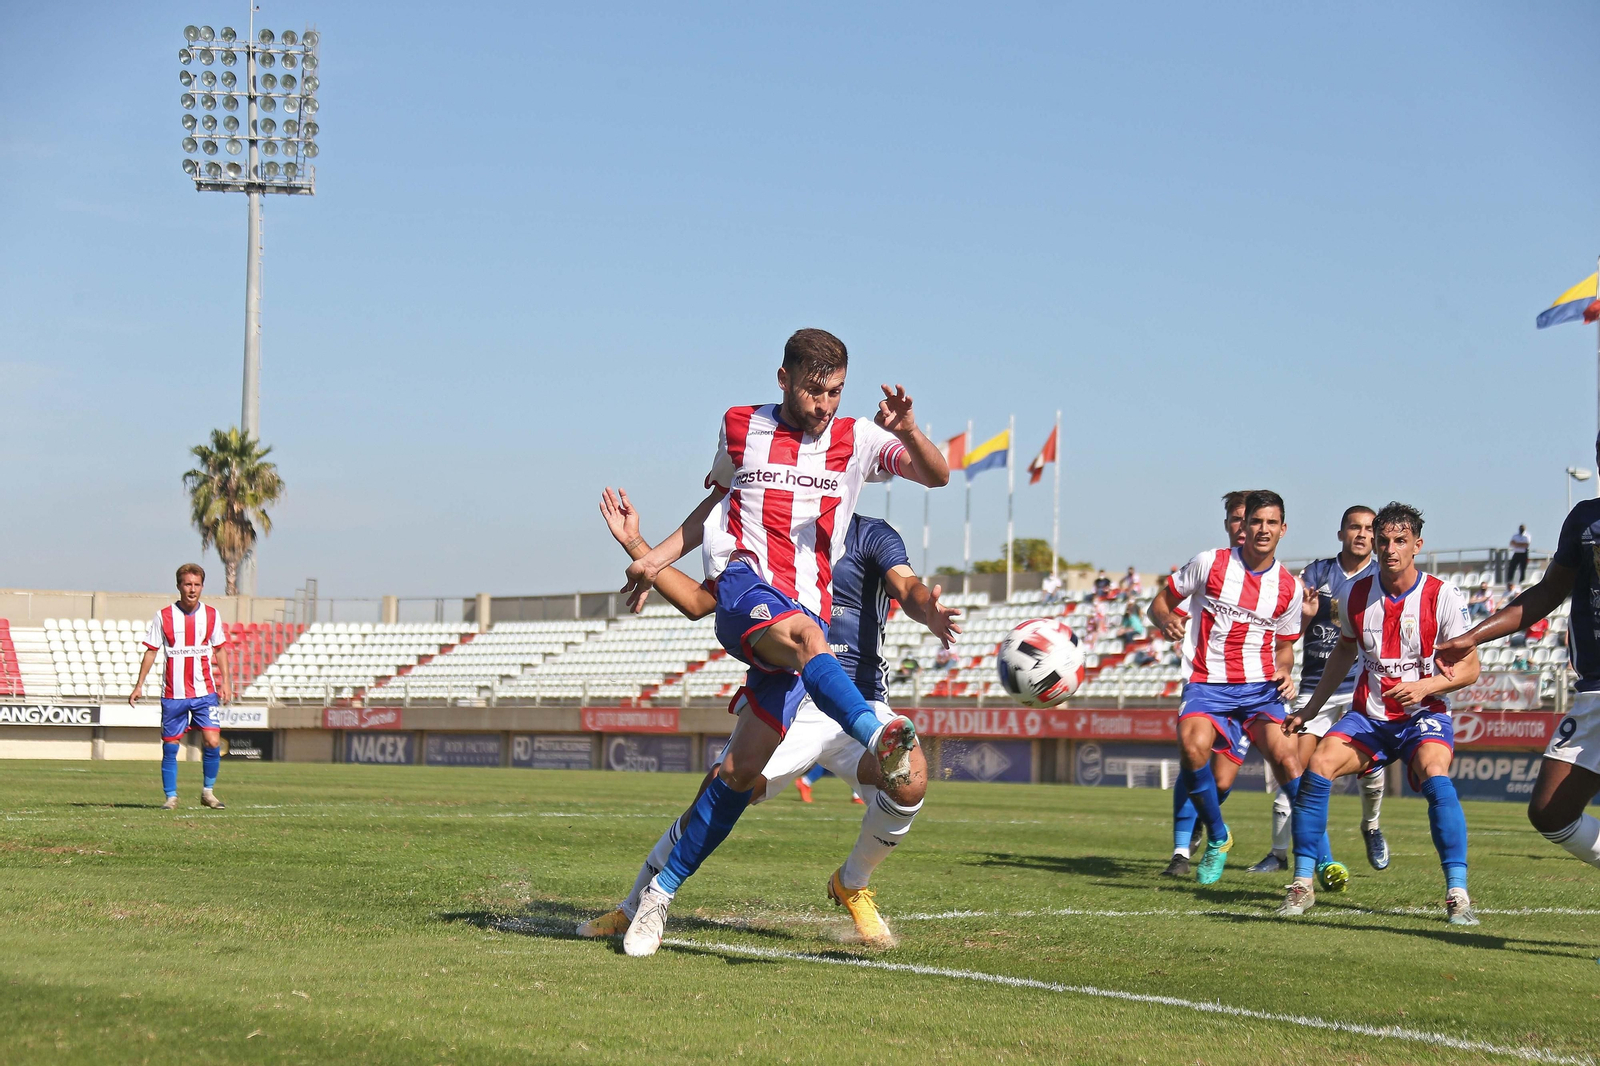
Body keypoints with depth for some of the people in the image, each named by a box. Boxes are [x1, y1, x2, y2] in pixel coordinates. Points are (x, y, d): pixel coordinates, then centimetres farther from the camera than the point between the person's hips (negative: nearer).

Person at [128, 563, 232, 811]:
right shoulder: (164, 616, -1)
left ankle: (208, 791, 7)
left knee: (213, 742, -10)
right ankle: (171, 797, 13)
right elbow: (151, 651, 4)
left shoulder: (212, 615, 4)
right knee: (170, 746, 1)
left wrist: (225, 682, 6)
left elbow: (219, 649, 13)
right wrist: (139, 685, 1)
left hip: (204, 691, 1)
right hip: (173, 694, -1)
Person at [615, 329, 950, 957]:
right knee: (802, 633, -39)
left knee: (743, 768, -7)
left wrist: (907, 431, -19)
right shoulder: (740, 429, 13)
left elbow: (936, 475, 0)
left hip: (807, 609, 1)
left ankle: (661, 892, 4)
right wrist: (658, 556, 21)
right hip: (742, 584, -1)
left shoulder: (856, 440, 10)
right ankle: (879, 738, -60)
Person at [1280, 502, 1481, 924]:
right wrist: (1309, 709, 21)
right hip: (1368, 715, 3)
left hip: (1424, 715, -3)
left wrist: (1425, 686, -25)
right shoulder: (1355, 595, 0)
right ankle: (1302, 885, -11)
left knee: (1434, 776, -32)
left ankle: (1457, 893, -26)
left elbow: (1469, 667, -7)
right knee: (1318, 765, -21)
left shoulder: (1443, 597, -11)